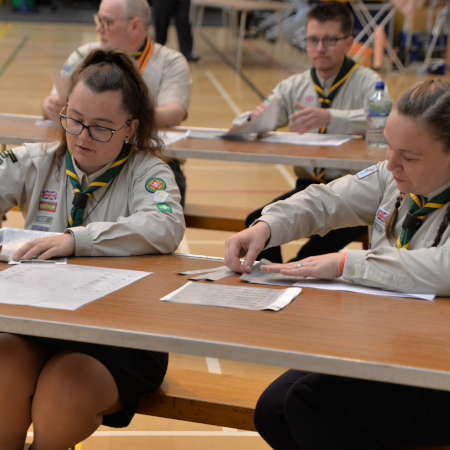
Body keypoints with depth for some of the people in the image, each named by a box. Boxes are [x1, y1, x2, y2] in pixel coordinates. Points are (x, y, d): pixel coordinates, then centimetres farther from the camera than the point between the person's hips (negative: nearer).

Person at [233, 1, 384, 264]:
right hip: (308, 187, 4)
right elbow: (241, 124, 9)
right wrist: (255, 117, -18)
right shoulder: (295, 87, 13)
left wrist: (329, 118, -36)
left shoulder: (367, 83, 0)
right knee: (257, 223, -22)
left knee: (331, 234, -34)